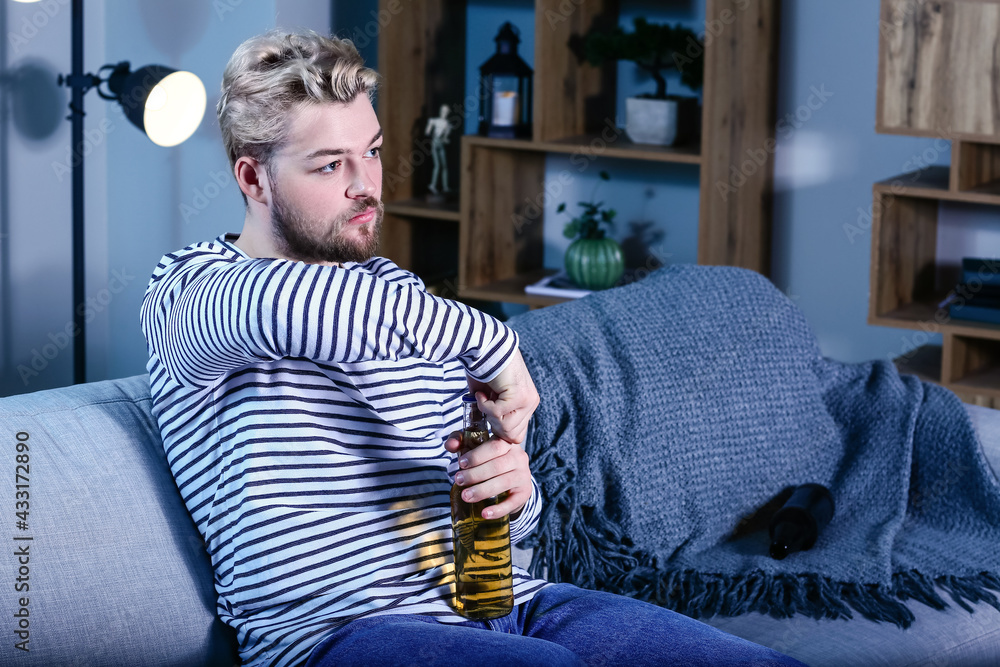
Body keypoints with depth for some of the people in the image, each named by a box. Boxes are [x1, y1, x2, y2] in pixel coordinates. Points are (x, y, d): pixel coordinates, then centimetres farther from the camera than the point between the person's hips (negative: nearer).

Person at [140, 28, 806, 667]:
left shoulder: (403, 295, 22)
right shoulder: (189, 289, -1)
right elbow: (307, 303, -30)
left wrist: (513, 489, -1)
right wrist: (494, 343, -21)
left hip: (502, 601, 7)